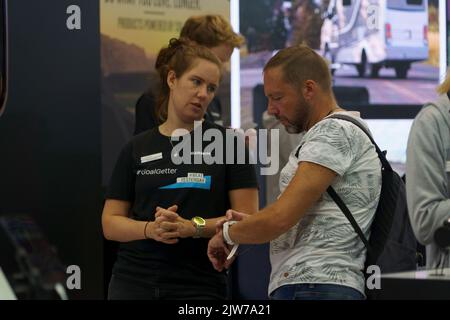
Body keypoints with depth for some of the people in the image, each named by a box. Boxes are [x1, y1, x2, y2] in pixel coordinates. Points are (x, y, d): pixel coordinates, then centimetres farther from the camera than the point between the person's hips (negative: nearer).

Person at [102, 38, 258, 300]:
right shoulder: (137, 148, 9)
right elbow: (111, 222, 8)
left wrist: (194, 227, -18)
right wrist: (150, 229, -13)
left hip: (199, 287, -2)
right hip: (133, 284, 2)